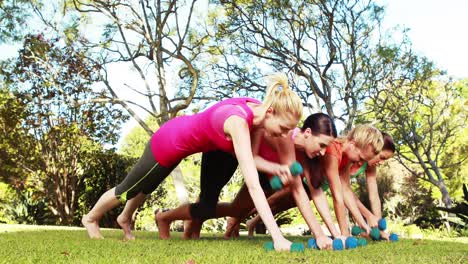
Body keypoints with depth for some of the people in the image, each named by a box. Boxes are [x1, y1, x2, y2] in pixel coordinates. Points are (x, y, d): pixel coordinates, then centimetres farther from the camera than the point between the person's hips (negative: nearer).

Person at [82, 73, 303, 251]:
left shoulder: (259, 111, -18)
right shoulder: (238, 122, -42)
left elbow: (251, 158, -5)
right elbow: (253, 184, -47)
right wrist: (277, 237, -48)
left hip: (183, 134, 7)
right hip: (169, 142, -7)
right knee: (129, 189, 21)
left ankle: (124, 219, 59)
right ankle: (90, 218, 49)